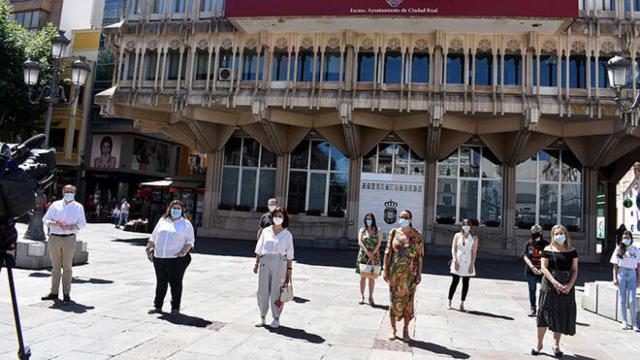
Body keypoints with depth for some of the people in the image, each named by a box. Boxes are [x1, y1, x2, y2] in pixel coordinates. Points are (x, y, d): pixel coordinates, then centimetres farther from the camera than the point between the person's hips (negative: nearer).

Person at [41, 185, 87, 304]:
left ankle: (66, 294, 3)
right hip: (54, 238, 2)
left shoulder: (78, 207, 7)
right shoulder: (55, 205, 11)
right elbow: (45, 219, 9)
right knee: (55, 266, 8)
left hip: (69, 239, -2)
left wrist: (70, 227, -14)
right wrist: (55, 224, -11)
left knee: (67, 267, -2)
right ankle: (54, 292, 16)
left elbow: (82, 223, 3)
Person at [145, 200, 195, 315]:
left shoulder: (186, 224, 5)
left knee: (175, 283, -1)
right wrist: (149, 248, 11)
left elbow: (190, 240, 1)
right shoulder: (162, 221, 16)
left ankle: (175, 308, 9)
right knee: (161, 282, 12)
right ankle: (158, 306, 22)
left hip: (176, 258, -4)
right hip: (159, 258, 4)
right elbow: (153, 236, 21)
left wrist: (184, 251, -13)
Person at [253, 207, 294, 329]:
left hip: (280, 263, -2)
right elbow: (259, 249, 13)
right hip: (265, 262, 2)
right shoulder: (266, 231, 10)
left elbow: (290, 254, 3)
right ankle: (262, 317, 20)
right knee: (263, 290, 5)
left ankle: (276, 318, 14)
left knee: (276, 291, 0)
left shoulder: (287, 234, 5)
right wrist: (256, 264, 8)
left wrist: (289, 270, 0)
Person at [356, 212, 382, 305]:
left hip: (374, 256, 0)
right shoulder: (362, 230, 7)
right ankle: (362, 296, 8)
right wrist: (367, 252, -15)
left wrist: (373, 253, -15)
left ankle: (371, 296, 9)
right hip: (363, 255, 0)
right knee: (363, 276, 1)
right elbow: (360, 242, -3)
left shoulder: (377, 231, 5)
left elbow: (379, 243, -4)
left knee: (372, 277, 2)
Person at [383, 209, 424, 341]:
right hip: (395, 272, 1)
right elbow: (388, 252, 2)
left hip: (410, 272, -1)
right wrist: (385, 270, -3)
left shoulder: (417, 235, 1)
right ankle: (393, 329, 19)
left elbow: (420, 255, 0)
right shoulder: (394, 232, 3)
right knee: (394, 299, 6)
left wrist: (419, 273, -4)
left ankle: (405, 330, 18)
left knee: (408, 301, 4)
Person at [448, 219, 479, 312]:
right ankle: (449, 302, 9)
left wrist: (472, 265, -7)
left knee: (465, 283, 4)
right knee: (455, 282, 0)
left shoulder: (474, 238, 3)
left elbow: (474, 252, 0)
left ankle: (462, 303, 13)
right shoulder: (457, 235, 4)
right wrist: (455, 261, -9)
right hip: (458, 261, -1)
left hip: (467, 263, 1)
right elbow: (453, 249, 1)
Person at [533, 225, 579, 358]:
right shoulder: (548, 250, 1)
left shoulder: (572, 251, 8)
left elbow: (575, 270, 4)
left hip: (566, 288, 2)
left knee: (562, 316, 5)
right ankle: (539, 344, 8)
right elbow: (543, 268, -6)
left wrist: (569, 285, -11)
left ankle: (556, 344, 19)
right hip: (549, 285, -2)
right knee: (544, 313, -1)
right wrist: (555, 283, -18)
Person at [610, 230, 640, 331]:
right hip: (622, 274, 0)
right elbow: (615, 265, 4)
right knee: (623, 299, 5)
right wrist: (615, 278, -2)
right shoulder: (619, 249, 4)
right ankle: (624, 322, 12)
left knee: (632, 300, -6)